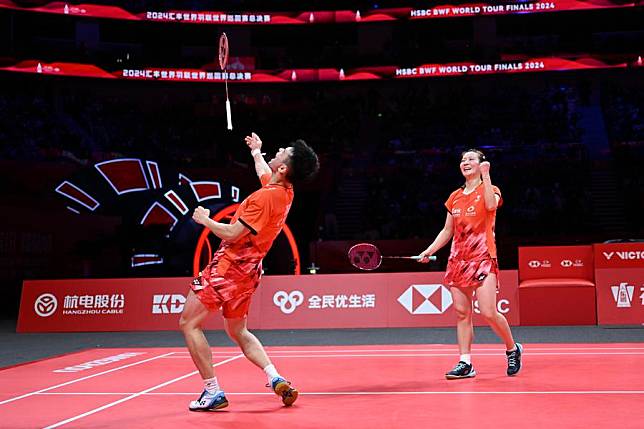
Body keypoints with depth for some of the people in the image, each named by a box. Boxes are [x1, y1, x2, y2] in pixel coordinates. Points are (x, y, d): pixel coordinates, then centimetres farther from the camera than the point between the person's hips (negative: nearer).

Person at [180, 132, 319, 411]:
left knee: (189, 323, -3)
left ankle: (213, 393, -4)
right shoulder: (285, 192, 6)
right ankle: (277, 380, 9)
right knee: (238, 332, 22)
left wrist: (204, 219, -4)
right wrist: (257, 153, 49)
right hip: (247, 270, 9)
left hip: (229, 266, -9)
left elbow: (231, 234, -21)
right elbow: (264, 173, 32)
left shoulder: (265, 197, -22)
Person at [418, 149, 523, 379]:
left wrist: (485, 175, -18)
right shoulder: (455, 197, 16)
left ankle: (513, 349, 13)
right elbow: (447, 231, 20)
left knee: (488, 313, -11)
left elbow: (491, 205, -22)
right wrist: (429, 251, 10)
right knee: (461, 312, 1)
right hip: (458, 259, 5)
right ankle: (465, 363, 5)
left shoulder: (490, 189, 3)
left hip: (483, 258, -5)